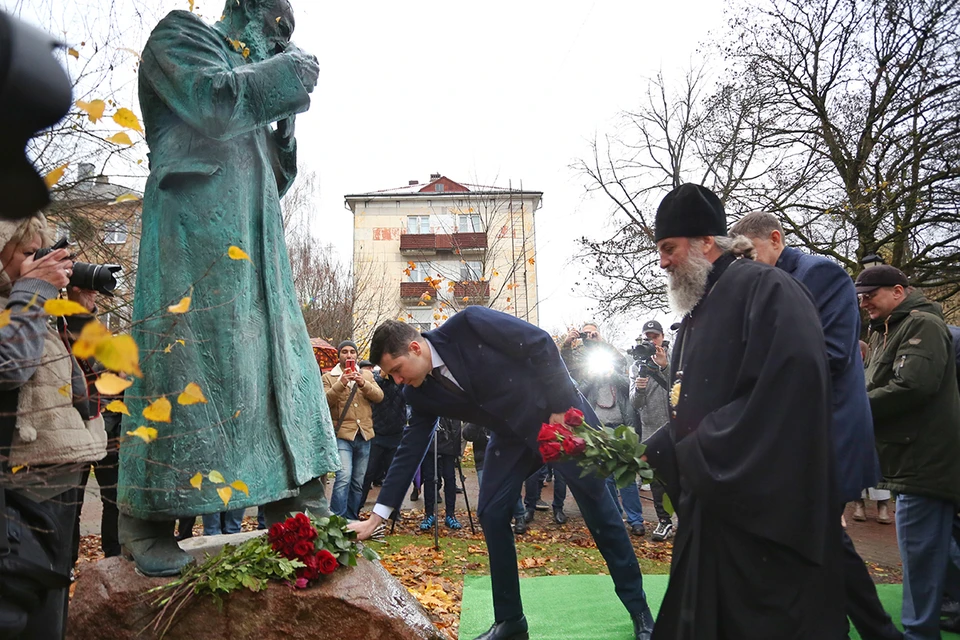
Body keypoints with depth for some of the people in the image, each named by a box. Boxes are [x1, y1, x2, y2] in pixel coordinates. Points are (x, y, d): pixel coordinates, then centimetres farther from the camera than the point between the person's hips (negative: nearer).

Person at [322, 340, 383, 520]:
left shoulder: (367, 375, 14)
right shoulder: (329, 377, 6)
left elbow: (379, 396, 0)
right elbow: (324, 400, -10)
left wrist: (363, 384, -16)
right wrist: (340, 384, -22)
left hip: (364, 435, 4)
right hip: (342, 434, -4)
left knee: (359, 482, 11)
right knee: (344, 477, -20)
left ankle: (352, 519, 24)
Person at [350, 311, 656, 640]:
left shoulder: (468, 324, -25)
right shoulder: (420, 393, -6)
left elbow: (541, 344, -21)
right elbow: (409, 450, -1)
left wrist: (562, 407, -18)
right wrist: (376, 517, -2)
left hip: (561, 415, -5)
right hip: (512, 436, 6)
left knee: (600, 510, 2)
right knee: (491, 514, -5)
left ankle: (639, 608, 19)